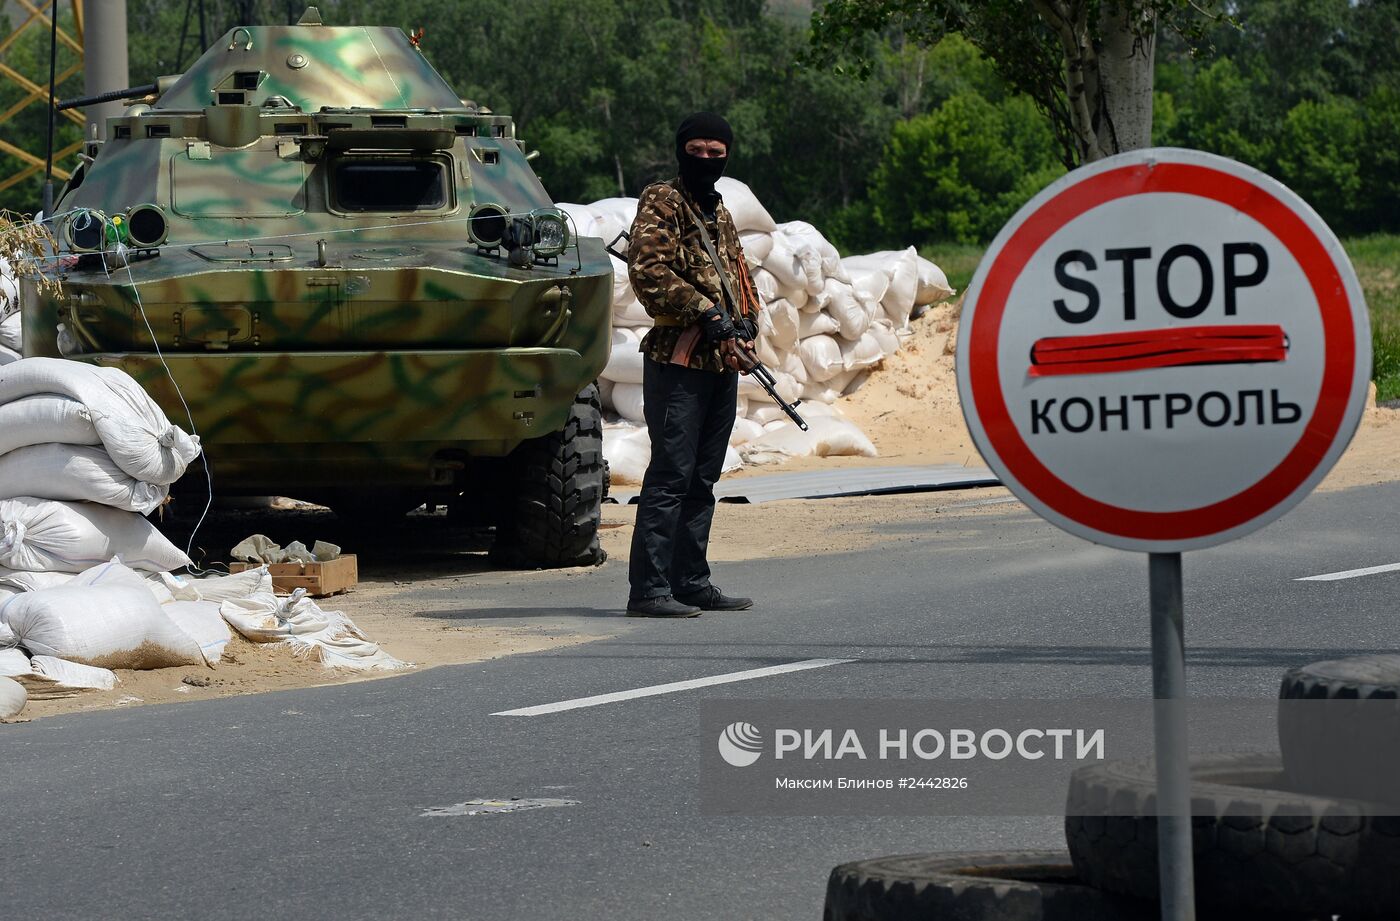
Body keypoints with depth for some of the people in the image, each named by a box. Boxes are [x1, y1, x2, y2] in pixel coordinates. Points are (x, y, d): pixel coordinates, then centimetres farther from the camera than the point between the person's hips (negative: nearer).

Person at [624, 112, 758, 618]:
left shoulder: (719, 213, 20)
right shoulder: (661, 203, -5)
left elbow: (737, 274, 27)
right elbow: (648, 271, -17)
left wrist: (743, 324, 8)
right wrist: (707, 313, -20)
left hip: (722, 363, 8)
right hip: (676, 362, -8)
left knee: (702, 478, 11)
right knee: (670, 475, -12)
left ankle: (690, 581, 17)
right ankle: (648, 589, -13)